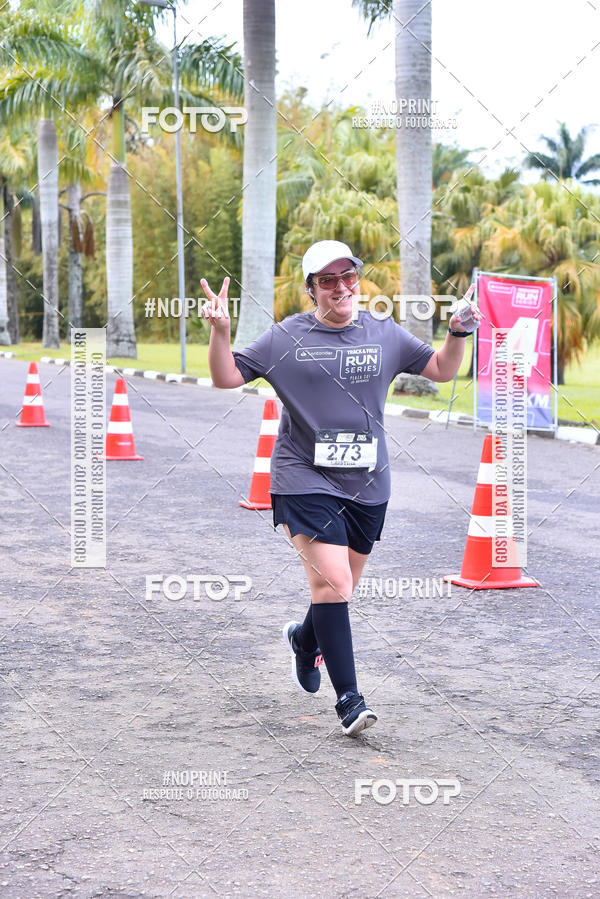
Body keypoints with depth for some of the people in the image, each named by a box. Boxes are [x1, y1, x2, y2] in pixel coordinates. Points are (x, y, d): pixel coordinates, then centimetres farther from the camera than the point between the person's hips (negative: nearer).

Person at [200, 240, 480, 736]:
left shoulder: (385, 334, 7)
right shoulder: (285, 338, 0)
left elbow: (442, 369, 14)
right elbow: (227, 377, 2)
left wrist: (458, 333, -3)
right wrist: (220, 331, -14)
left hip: (367, 485, 4)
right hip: (305, 480, -3)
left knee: (341, 588, 14)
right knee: (332, 582, -16)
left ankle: (305, 637, 48)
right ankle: (349, 698, -8)